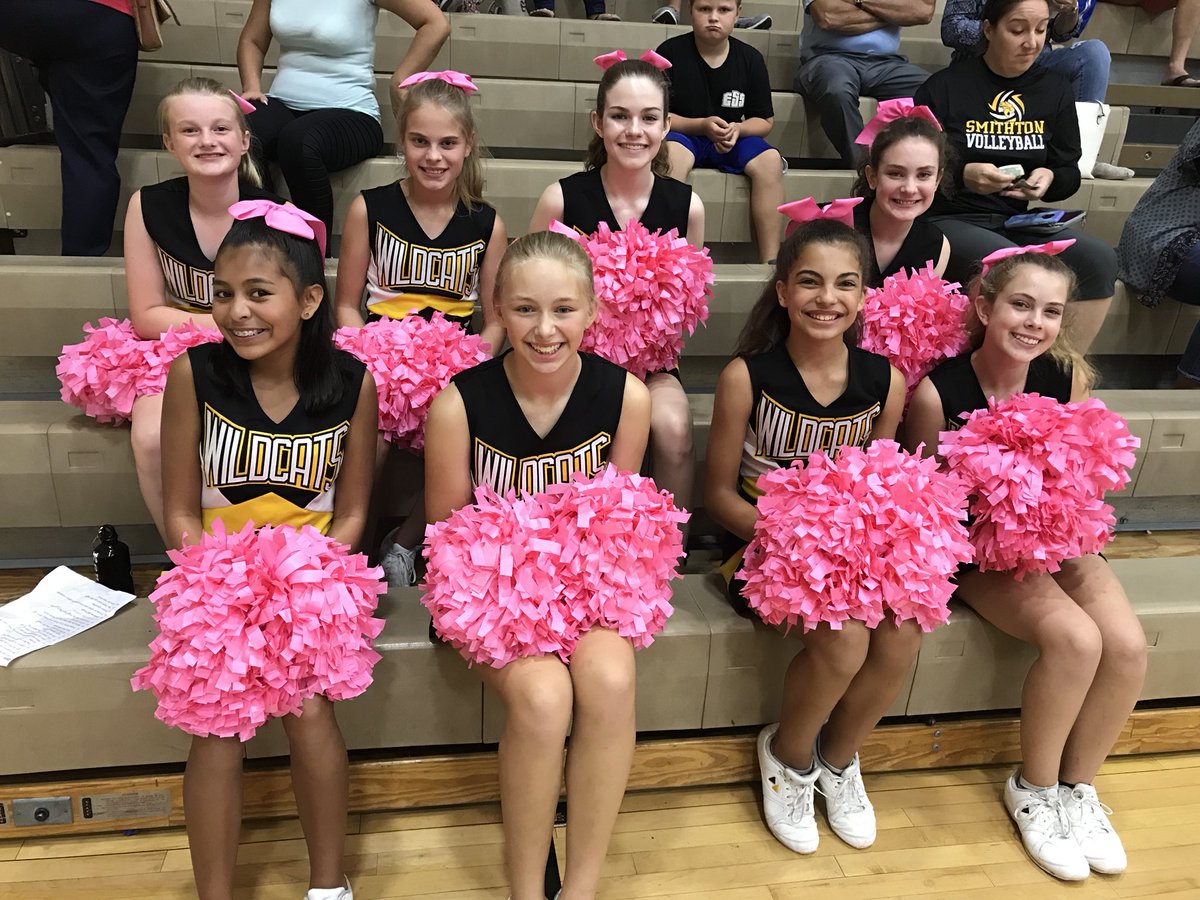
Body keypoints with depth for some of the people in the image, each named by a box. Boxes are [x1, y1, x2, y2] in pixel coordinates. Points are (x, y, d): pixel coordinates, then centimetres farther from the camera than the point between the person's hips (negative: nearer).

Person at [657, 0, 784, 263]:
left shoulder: (751, 59, 2)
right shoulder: (670, 52, -6)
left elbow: (765, 121, 7)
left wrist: (738, 129, -16)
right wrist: (702, 125, -20)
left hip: (731, 142, 3)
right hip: (682, 135, -3)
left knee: (770, 160, -25)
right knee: (672, 154, -37)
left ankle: (770, 260, -22)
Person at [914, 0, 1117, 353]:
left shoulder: (1054, 88, 14)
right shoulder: (945, 87, -1)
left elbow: (1070, 173, 16)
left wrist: (1048, 178, -8)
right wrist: (963, 175, -21)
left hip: (1020, 222, 5)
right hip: (951, 219, -5)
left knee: (1099, 260, -23)